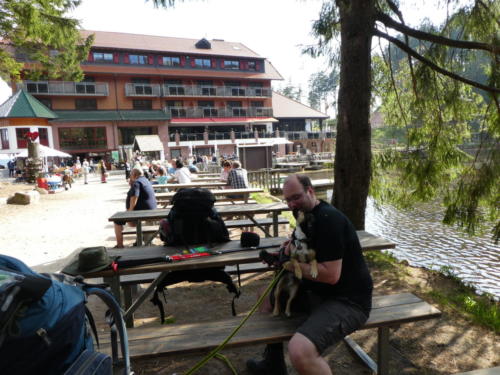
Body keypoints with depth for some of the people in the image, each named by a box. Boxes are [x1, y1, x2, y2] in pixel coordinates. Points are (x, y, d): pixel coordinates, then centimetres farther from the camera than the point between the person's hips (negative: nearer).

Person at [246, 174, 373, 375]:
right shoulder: (309, 214, 7)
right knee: (268, 295, 18)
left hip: (347, 300, -10)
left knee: (300, 351, -33)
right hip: (319, 291, 10)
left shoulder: (328, 218, -22)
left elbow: (331, 275, -27)